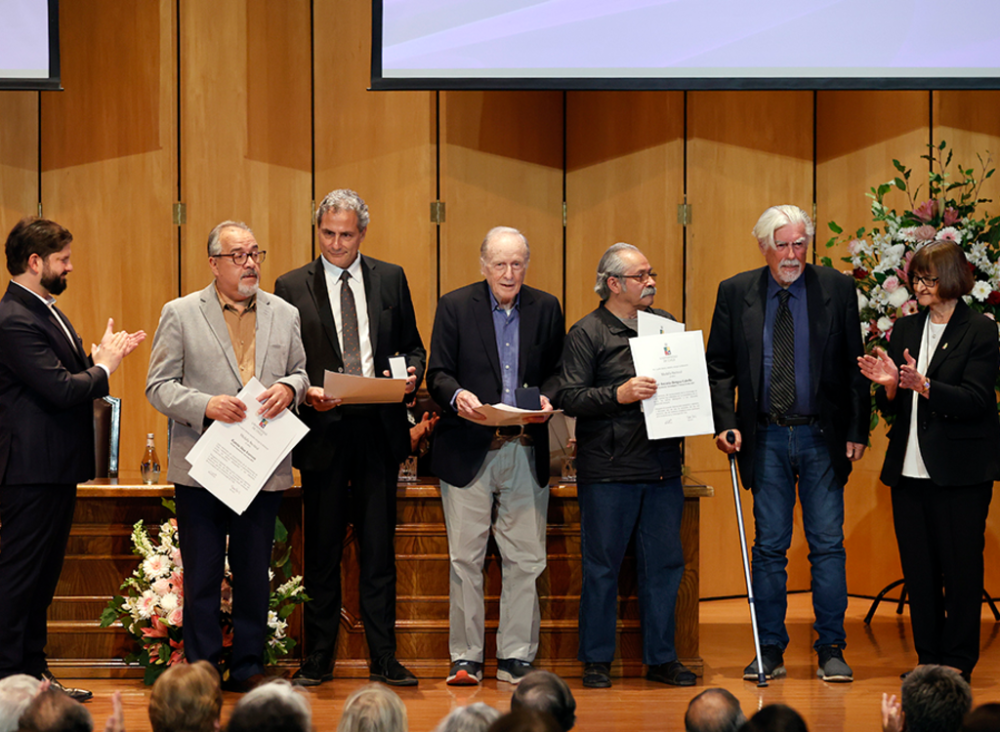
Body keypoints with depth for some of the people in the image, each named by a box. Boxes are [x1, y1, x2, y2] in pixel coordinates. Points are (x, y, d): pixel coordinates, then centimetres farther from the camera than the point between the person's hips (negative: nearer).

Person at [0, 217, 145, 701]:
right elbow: (61, 389, -24)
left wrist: (102, 357, 2)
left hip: (56, 469, 11)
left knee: (43, 576, 15)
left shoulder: (43, 311, 15)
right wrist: (104, 366, -8)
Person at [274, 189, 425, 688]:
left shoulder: (390, 280, 9)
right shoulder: (292, 287, 4)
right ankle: (318, 661, 11)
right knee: (322, 552, 4)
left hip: (379, 429, 1)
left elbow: (412, 347, 14)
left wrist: (411, 373, -8)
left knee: (379, 549, 3)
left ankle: (384, 660, 9)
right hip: (323, 430, -1)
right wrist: (305, 392, -15)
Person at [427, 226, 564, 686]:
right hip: (468, 450, -2)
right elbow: (438, 373, -1)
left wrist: (546, 399, -11)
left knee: (525, 560, 2)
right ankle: (465, 658, 9)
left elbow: (556, 371, 11)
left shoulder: (545, 309, 9)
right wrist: (458, 396, -22)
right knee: (465, 559, 1)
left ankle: (516, 657, 10)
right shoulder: (455, 307, 3)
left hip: (526, 452, 2)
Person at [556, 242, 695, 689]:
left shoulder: (666, 324, 14)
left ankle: (660, 658, 15)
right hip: (608, 471, -5)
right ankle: (597, 660, 10)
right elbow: (569, 397, -10)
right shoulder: (588, 333, -2)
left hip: (662, 466, 5)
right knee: (602, 566, 1)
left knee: (664, 563, 6)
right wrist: (619, 395, -21)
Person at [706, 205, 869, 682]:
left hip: (822, 436, -1)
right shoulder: (735, 293, 2)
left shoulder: (837, 289, 1)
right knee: (769, 546, 5)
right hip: (765, 438, 1)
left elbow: (854, 366, 4)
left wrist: (857, 430, -1)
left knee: (828, 544, 1)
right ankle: (770, 650, 12)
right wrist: (726, 423, -7)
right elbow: (719, 367, 6)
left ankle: (831, 650, 8)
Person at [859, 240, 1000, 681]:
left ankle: (958, 662, 8)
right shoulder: (904, 330, 13)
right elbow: (891, 408, 14)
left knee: (960, 567, -1)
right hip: (910, 470, 5)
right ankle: (928, 660, 16)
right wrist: (889, 385, -8)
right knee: (918, 569, 7)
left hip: (959, 471, -5)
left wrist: (924, 386, -27)